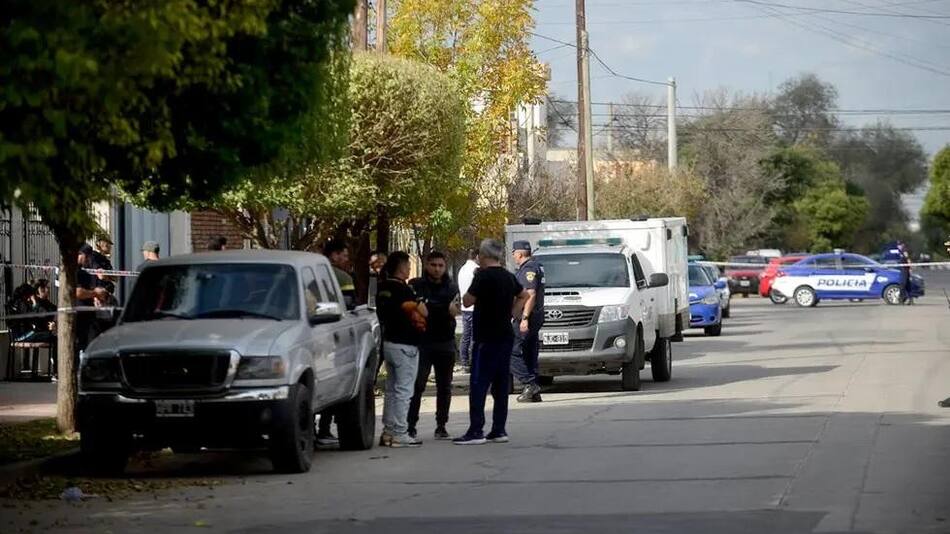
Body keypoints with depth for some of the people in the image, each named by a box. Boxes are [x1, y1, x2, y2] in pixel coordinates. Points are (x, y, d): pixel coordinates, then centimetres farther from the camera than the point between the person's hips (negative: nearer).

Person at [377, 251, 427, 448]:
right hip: (405, 345, -9)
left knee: (391, 389, 15)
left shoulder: (382, 288, 9)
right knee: (403, 390, -5)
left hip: (388, 341, 9)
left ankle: (388, 431, 18)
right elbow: (424, 312, -18)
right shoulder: (403, 289, -17)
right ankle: (400, 434, -4)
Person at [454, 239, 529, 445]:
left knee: (478, 384, -8)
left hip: (486, 338, -8)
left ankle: (476, 431, -13)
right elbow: (523, 296, 27)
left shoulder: (484, 276, -13)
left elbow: (467, 301, -9)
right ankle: (499, 430, 11)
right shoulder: (508, 277, 12)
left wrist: (474, 281, 4)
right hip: (505, 336, 8)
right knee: (501, 385, 10)